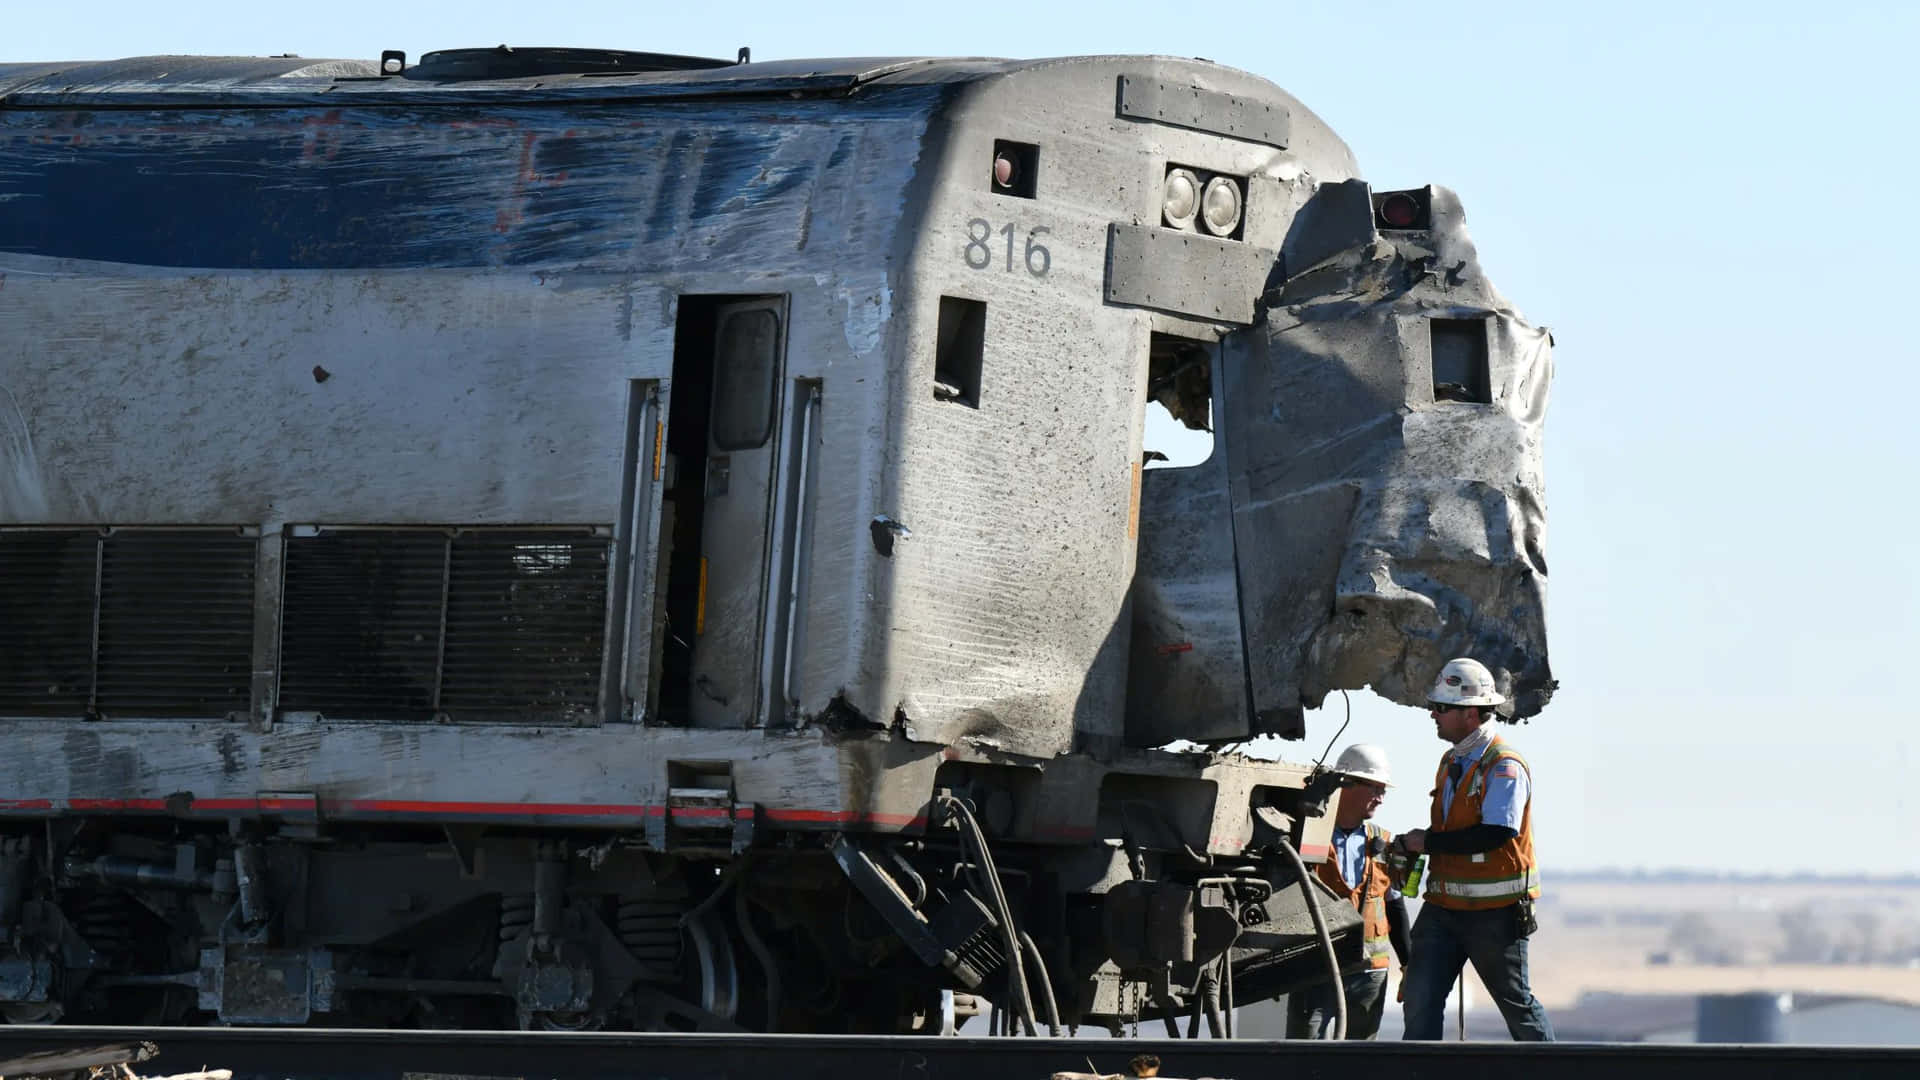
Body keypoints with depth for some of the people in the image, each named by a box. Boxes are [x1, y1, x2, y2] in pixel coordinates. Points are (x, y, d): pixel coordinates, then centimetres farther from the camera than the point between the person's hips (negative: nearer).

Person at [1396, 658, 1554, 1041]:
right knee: (1420, 997, -3)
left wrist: (1429, 842, -20)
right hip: (1444, 907, 8)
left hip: (1495, 912, -8)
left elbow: (1497, 833, -27)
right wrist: (1410, 846, 8)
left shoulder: (1505, 766, -15)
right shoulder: (1451, 762, 13)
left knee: (1516, 1003, 5)